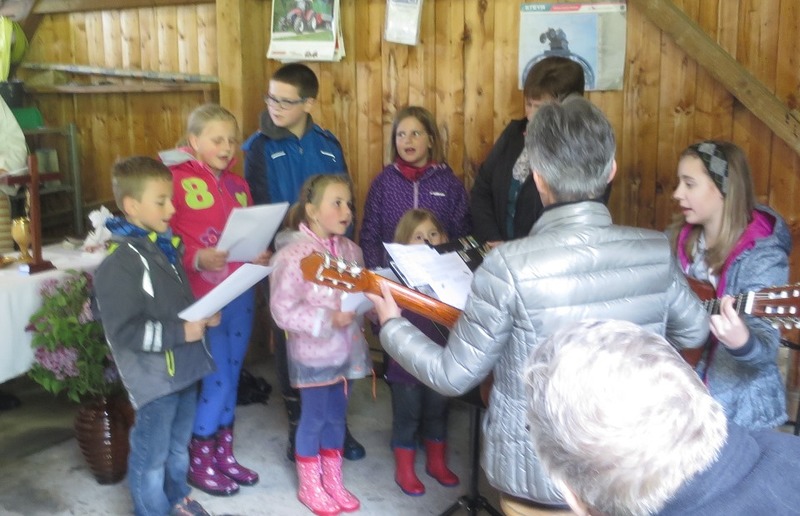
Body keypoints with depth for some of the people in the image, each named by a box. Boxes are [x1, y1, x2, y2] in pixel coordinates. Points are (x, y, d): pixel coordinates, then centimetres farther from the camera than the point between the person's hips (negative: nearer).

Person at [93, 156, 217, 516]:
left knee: (179, 445, 24)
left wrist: (202, 315, 3)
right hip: (153, 377, -8)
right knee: (151, 455, 8)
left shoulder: (165, 247, 8)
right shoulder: (121, 263, -19)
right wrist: (180, 333, -22)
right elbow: (124, 331, -23)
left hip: (182, 368, 9)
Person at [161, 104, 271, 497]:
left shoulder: (238, 185, 12)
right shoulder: (175, 181, -9)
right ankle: (199, 462, 19)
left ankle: (224, 454, 30)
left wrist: (261, 256, -3)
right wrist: (197, 258, -28)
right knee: (215, 380, -1)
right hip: (202, 298, -6)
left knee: (231, 376, 14)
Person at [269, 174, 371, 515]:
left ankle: (333, 482, 34)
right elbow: (283, 310, -20)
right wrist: (328, 320, -25)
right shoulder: (293, 254, -18)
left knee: (336, 416, 17)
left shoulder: (350, 250, 2)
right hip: (312, 353, -6)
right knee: (313, 418, 9)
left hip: (345, 350, 6)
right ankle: (309, 486, 28)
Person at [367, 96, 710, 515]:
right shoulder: (656, 252, -12)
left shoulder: (510, 266, -24)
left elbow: (454, 376, -15)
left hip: (538, 479, -3)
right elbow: (694, 331, 8)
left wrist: (392, 326, 2)